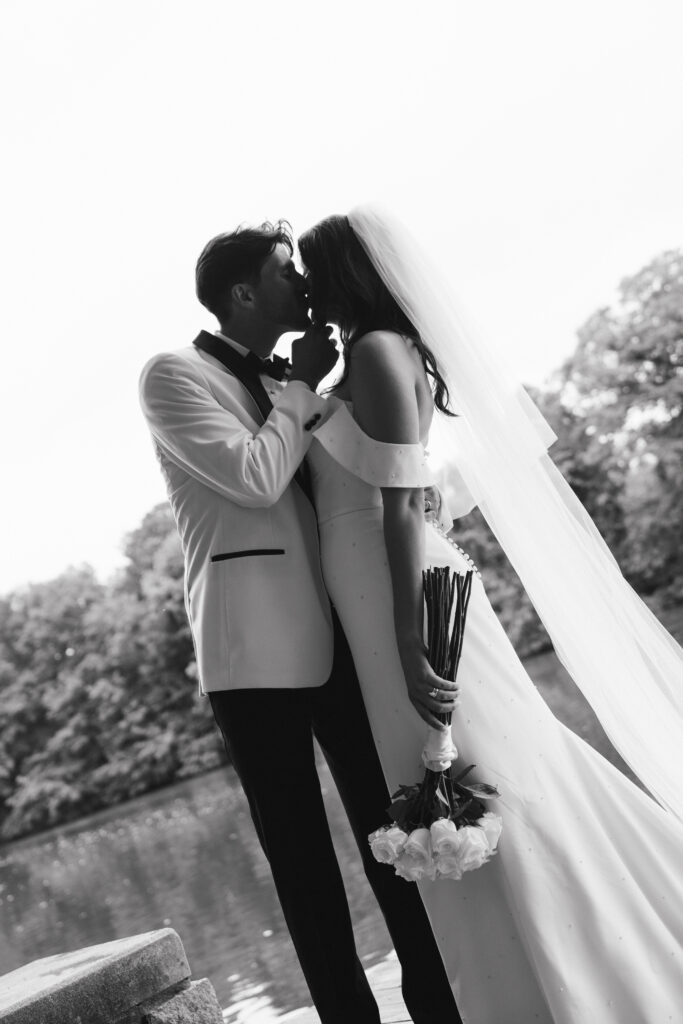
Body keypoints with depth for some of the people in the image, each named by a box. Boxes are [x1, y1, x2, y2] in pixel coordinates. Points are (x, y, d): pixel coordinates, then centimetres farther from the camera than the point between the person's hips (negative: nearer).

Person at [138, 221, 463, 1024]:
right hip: (256, 650, -6)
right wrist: (304, 387, -3)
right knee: (299, 848, 4)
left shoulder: (285, 385, 20)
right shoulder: (174, 376, -1)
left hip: (336, 634, 6)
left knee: (386, 822, 7)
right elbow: (256, 478, -14)